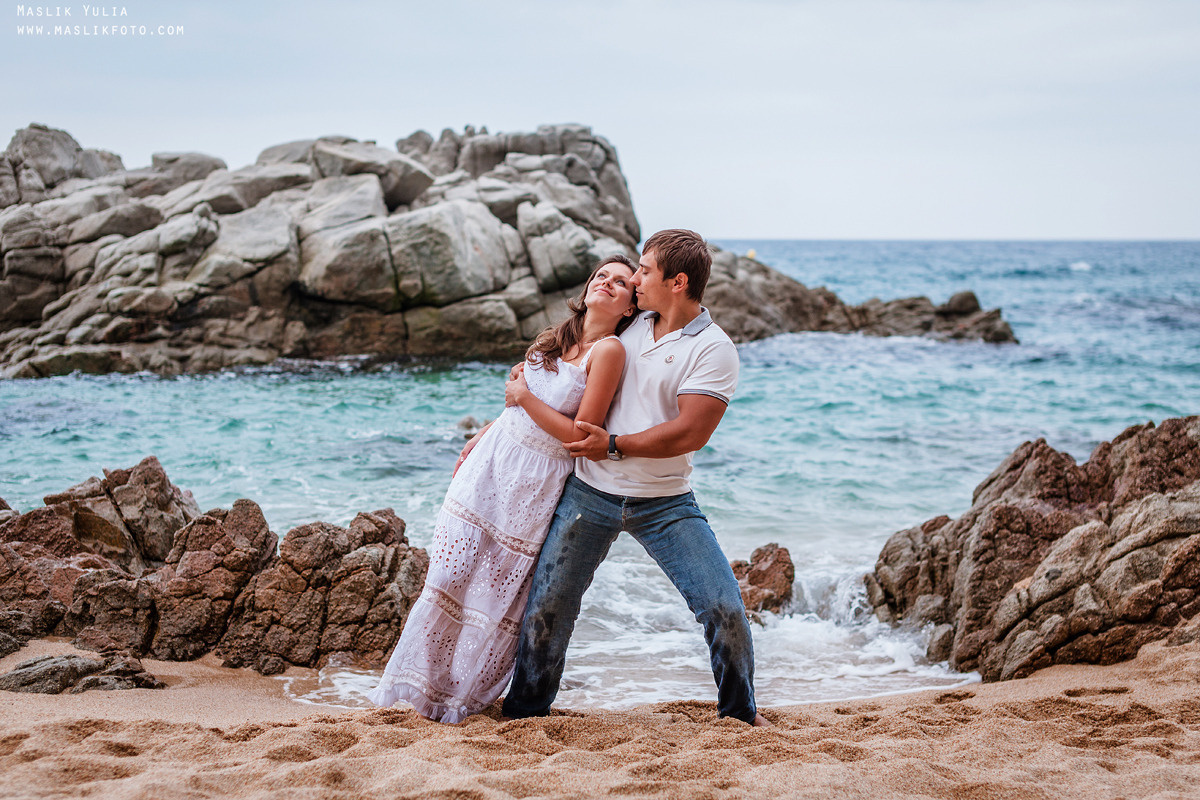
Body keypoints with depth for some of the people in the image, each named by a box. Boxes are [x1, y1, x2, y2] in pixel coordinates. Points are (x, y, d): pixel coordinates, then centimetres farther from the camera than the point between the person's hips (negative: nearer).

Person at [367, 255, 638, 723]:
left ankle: (463, 698, 20)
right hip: (492, 460, 6)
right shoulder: (559, 338, 8)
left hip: (538, 482, -6)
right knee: (451, 572, 3)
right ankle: (421, 682, 16)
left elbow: (581, 435, -17)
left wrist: (526, 399, -12)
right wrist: (478, 439, 21)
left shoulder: (608, 350, -13)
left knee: (499, 591, 3)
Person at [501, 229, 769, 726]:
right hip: (590, 493, 4)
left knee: (724, 608, -9)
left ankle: (741, 713, 14)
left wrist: (614, 445, -17)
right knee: (546, 607, 2)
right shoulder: (628, 327, 8)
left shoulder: (713, 349, -9)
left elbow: (690, 432, -19)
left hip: (666, 503, -4)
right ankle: (523, 712, 21)